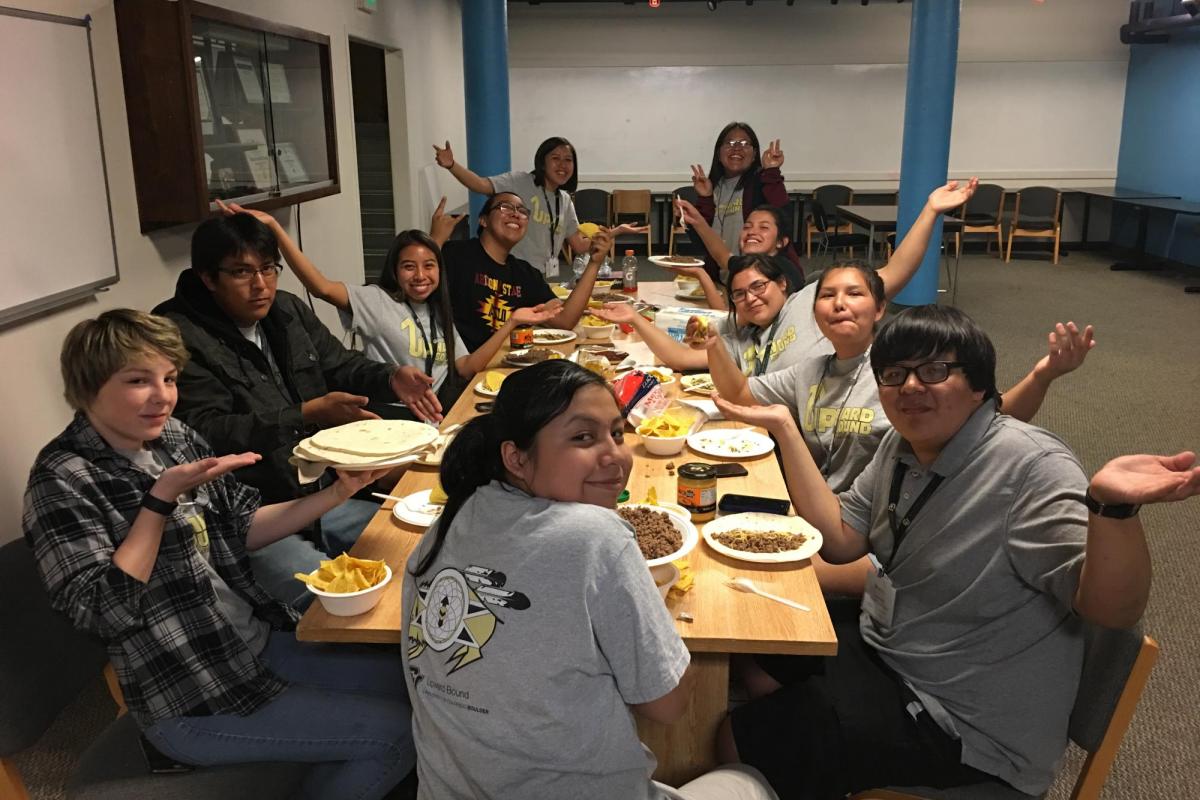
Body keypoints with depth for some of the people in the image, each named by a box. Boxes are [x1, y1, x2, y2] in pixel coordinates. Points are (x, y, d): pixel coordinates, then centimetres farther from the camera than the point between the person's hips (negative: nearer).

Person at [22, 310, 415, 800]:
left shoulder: (175, 437, 3)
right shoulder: (64, 480, -16)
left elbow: (242, 529, 10)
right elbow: (100, 614, -22)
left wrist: (337, 493, -2)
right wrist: (161, 498, -26)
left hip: (262, 640, 7)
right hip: (191, 705, -7)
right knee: (394, 733, -10)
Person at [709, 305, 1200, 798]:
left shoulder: (1030, 468, -24)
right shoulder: (903, 445, 0)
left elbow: (1112, 610, -27)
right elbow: (840, 540, 2)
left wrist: (1111, 503, -48)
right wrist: (785, 427, -3)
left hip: (965, 727, -7)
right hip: (882, 653, 7)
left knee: (743, 741, -13)